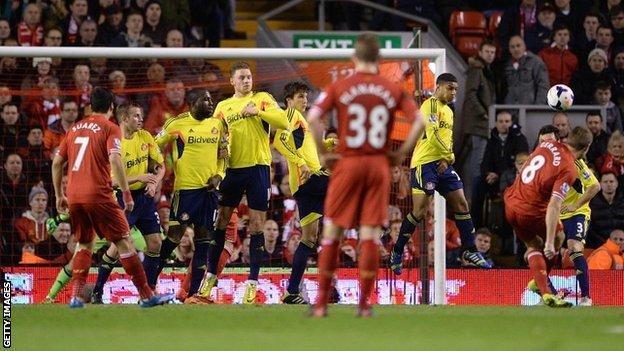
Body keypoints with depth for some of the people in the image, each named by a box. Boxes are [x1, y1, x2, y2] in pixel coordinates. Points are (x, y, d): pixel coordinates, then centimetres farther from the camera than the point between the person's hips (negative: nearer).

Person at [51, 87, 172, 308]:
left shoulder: (75, 129, 17)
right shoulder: (110, 128, 0)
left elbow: (57, 163, 18)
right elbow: (114, 160, -14)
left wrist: (59, 196, 25)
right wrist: (126, 194, -12)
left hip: (74, 196, 6)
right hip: (98, 194, -6)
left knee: (85, 244, 19)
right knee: (123, 241, -2)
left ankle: (76, 296, 7)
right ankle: (146, 295, -3)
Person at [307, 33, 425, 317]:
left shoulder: (339, 87, -1)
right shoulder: (393, 90, 3)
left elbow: (313, 118, -13)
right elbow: (419, 122, -3)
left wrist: (323, 153, -4)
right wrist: (400, 154, 4)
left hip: (347, 164, -1)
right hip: (379, 165, 1)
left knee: (332, 232, 6)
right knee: (370, 234, 4)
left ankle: (321, 303, 5)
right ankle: (364, 303, 2)